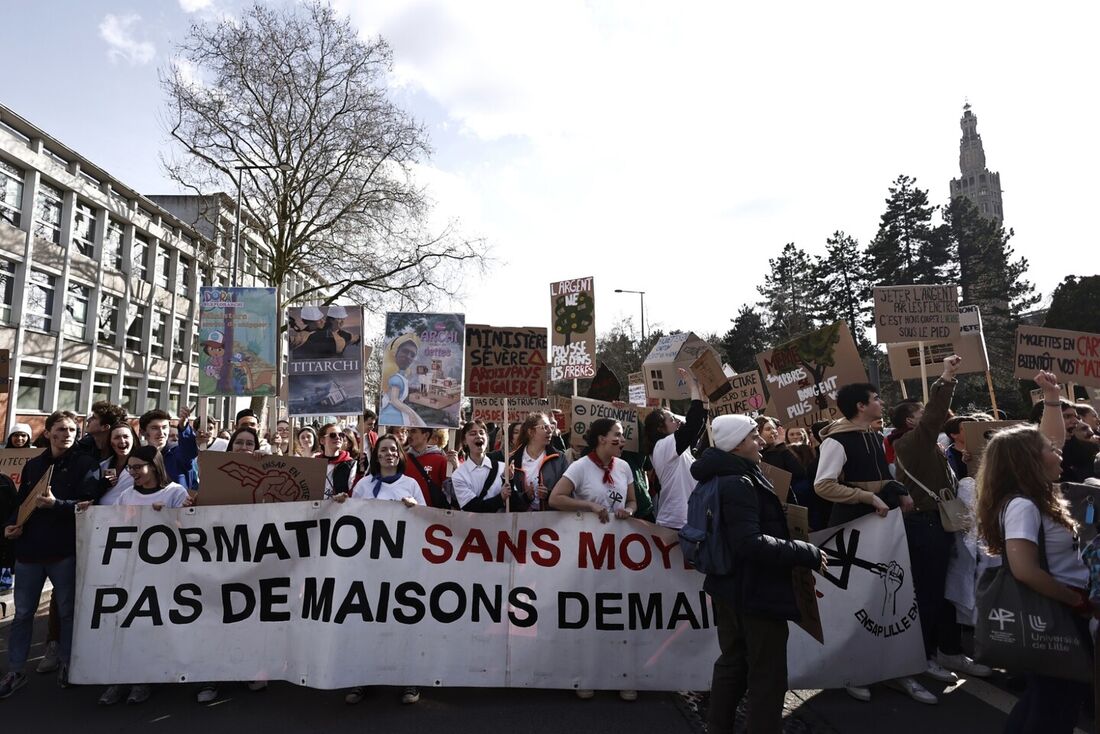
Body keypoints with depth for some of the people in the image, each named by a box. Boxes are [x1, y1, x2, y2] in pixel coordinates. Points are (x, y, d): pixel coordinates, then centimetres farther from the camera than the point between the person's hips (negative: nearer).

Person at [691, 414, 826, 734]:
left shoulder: (721, 478, 10)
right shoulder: (739, 483, -23)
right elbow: (751, 543, -31)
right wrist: (807, 554, -23)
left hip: (731, 587, 10)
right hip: (756, 591, -10)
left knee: (733, 662, 20)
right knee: (768, 673, 3)